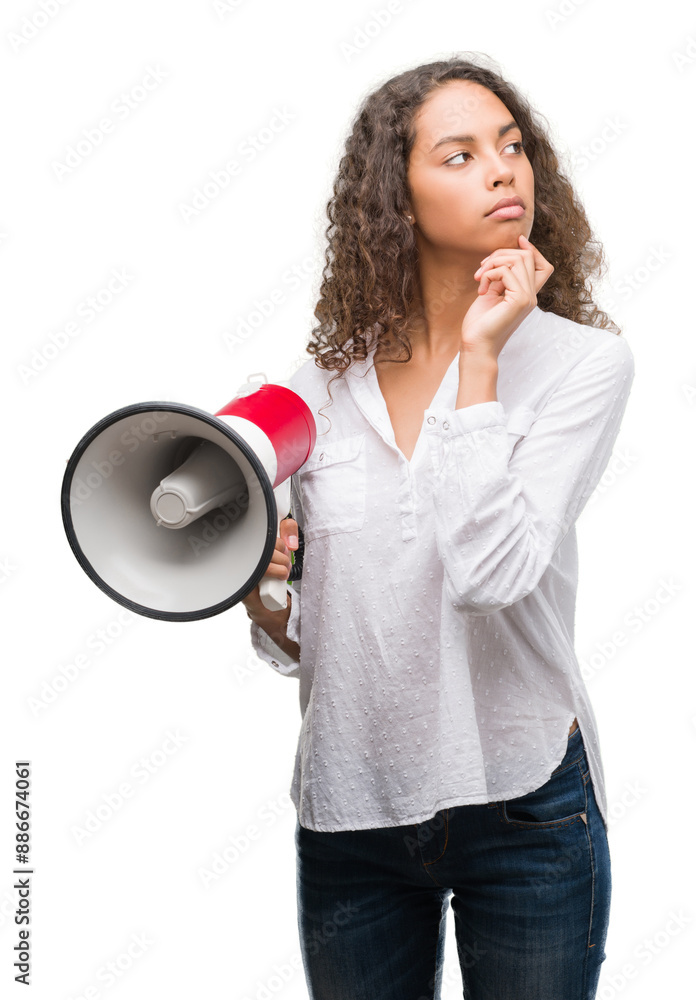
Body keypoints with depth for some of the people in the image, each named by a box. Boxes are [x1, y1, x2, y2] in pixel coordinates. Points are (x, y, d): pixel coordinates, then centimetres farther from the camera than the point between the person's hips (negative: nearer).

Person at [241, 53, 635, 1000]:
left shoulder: (582, 360, -9)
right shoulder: (320, 389, -2)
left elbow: (491, 572, -24)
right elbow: (297, 643, 7)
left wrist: (480, 358, -20)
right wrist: (259, 593, -14)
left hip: (525, 807, -2)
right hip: (348, 816, 2)